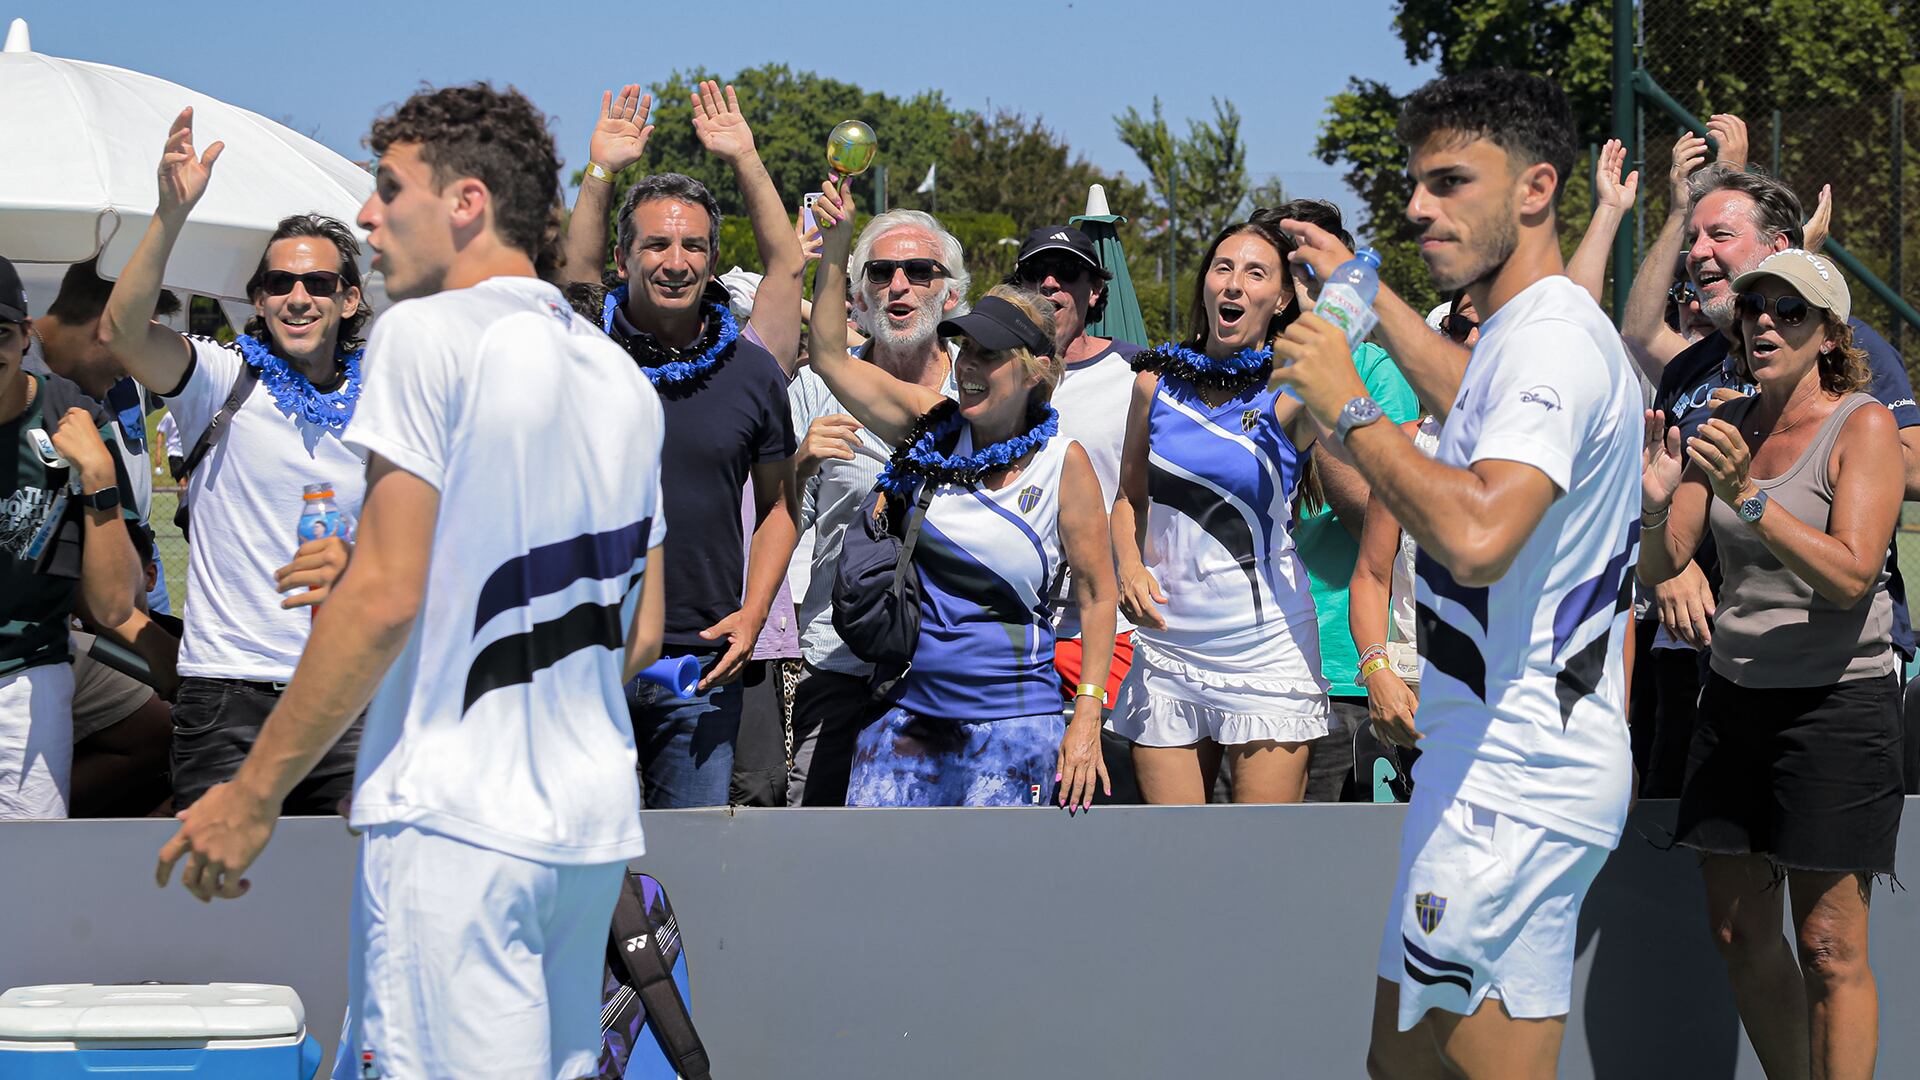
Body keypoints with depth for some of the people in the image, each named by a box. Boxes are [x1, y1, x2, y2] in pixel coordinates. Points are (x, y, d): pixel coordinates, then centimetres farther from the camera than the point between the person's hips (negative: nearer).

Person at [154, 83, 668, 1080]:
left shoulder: (428, 334, -8)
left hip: (452, 812, -8)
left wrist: (252, 793, -9)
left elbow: (386, 596, -14)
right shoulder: (621, 375, 15)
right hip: (594, 816, 8)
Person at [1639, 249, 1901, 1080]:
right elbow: (1659, 567, 5)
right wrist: (1655, 504, -17)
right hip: (1736, 698, 6)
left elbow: (1850, 576, -20)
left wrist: (1747, 498, -30)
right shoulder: (1725, 425, 8)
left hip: (1838, 700, -6)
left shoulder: (1864, 425, -9)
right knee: (1738, 931, 8)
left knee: (1829, 947, -5)